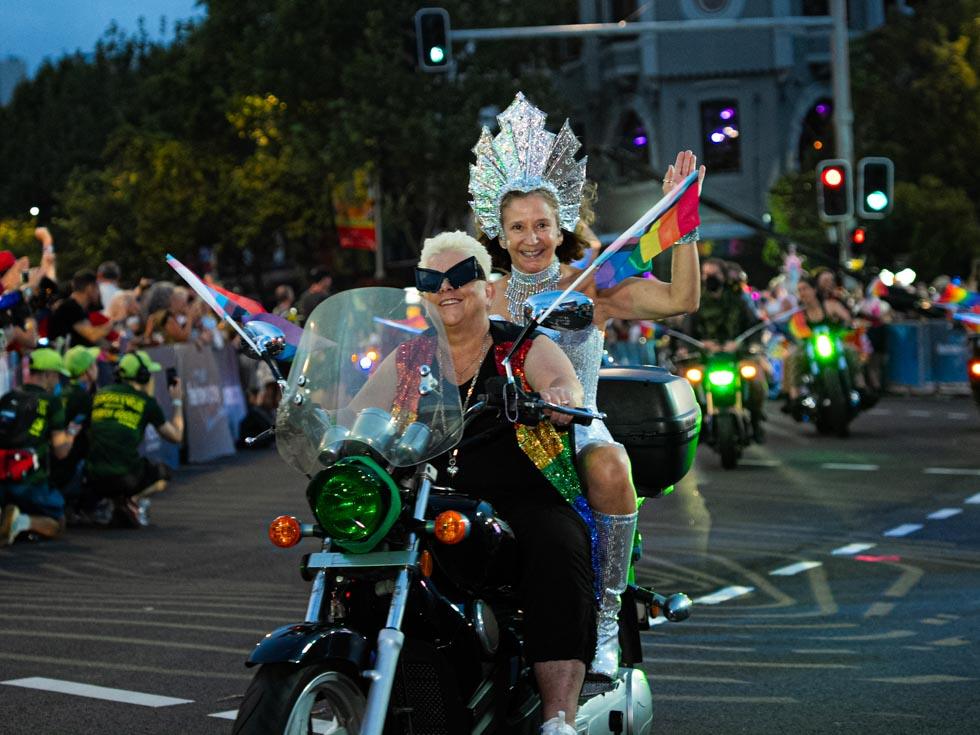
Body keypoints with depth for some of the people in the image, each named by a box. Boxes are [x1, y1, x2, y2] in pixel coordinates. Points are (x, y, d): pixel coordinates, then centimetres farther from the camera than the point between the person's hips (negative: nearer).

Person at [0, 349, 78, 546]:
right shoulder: (51, 402, -3)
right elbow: (61, 451, -3)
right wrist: (71, 432, 18)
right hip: (29, 479, -4)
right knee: (56, 526, 14)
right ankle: (23, 522, -16)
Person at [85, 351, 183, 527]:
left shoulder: (99, 395, 12)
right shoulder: (147, 402, 3)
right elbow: (176, 436, 14)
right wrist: (177, 401, 28)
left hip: (94, 480, 4)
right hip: (124, 477, -4)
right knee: (162, 475, 25)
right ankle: (133, 500, -4)